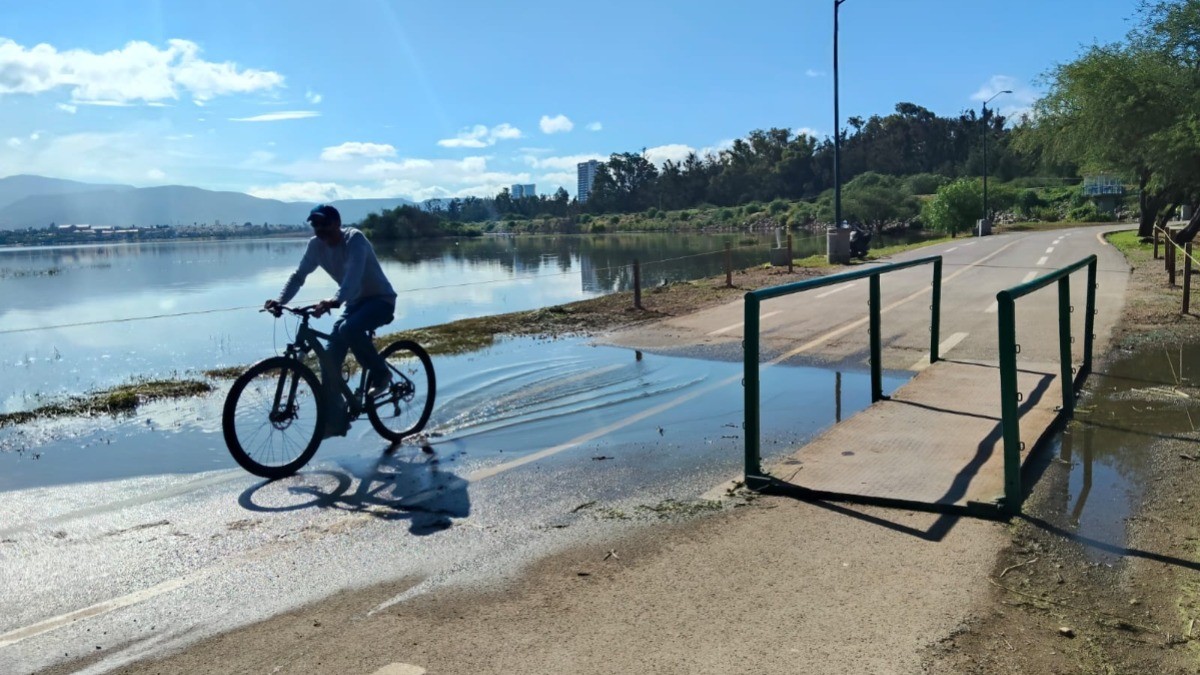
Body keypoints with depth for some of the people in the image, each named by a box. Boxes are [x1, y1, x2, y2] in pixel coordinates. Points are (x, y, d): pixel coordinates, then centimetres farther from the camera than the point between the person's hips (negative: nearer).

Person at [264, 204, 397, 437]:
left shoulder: (354, 238, -23)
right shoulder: (316, 244, -4)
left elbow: (354, 273, -39)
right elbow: (299, 275, -5)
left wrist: (335, 300, -55)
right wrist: (280, 300, -22)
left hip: (381, 299, -7)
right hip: (356, 302, 7)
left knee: (348, 329, -36)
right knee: (330, 355, -7)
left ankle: (380, 374, -10)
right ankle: (335, 420, 2)